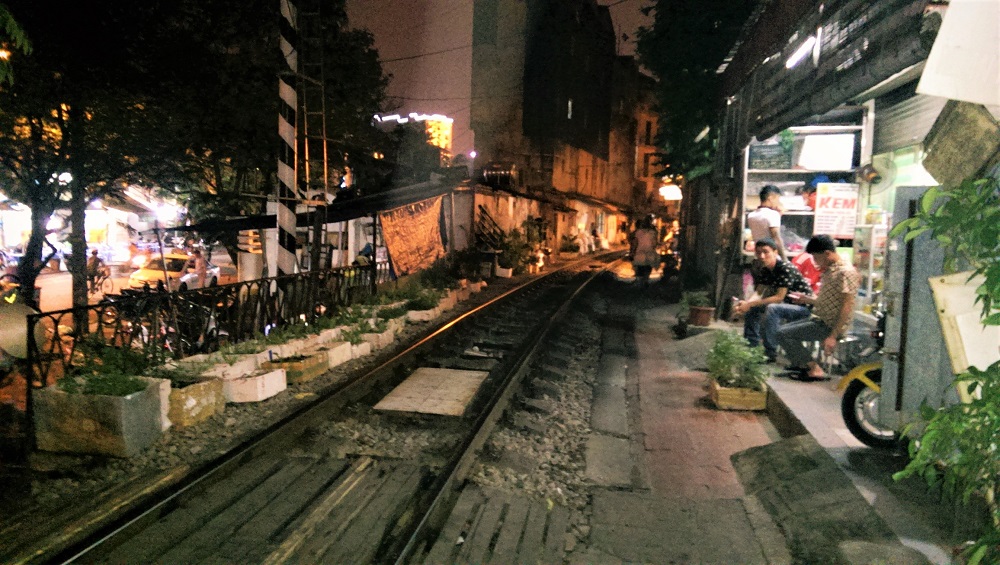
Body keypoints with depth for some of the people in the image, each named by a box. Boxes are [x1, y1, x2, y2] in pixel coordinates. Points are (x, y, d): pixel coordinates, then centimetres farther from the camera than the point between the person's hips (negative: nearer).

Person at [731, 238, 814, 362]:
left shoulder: (786, 268, -23)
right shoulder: (764, 271, 2)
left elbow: (779, 297, -28)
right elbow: (759, 294, -3)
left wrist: (751, 304, -30)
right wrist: (746, 303, -25)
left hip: (804, 307, -9)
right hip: (787, 304, 9)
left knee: (772, 308, -33)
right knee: (751, 308, 4)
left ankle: (770, 353, -25)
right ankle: (752, 346, 7)